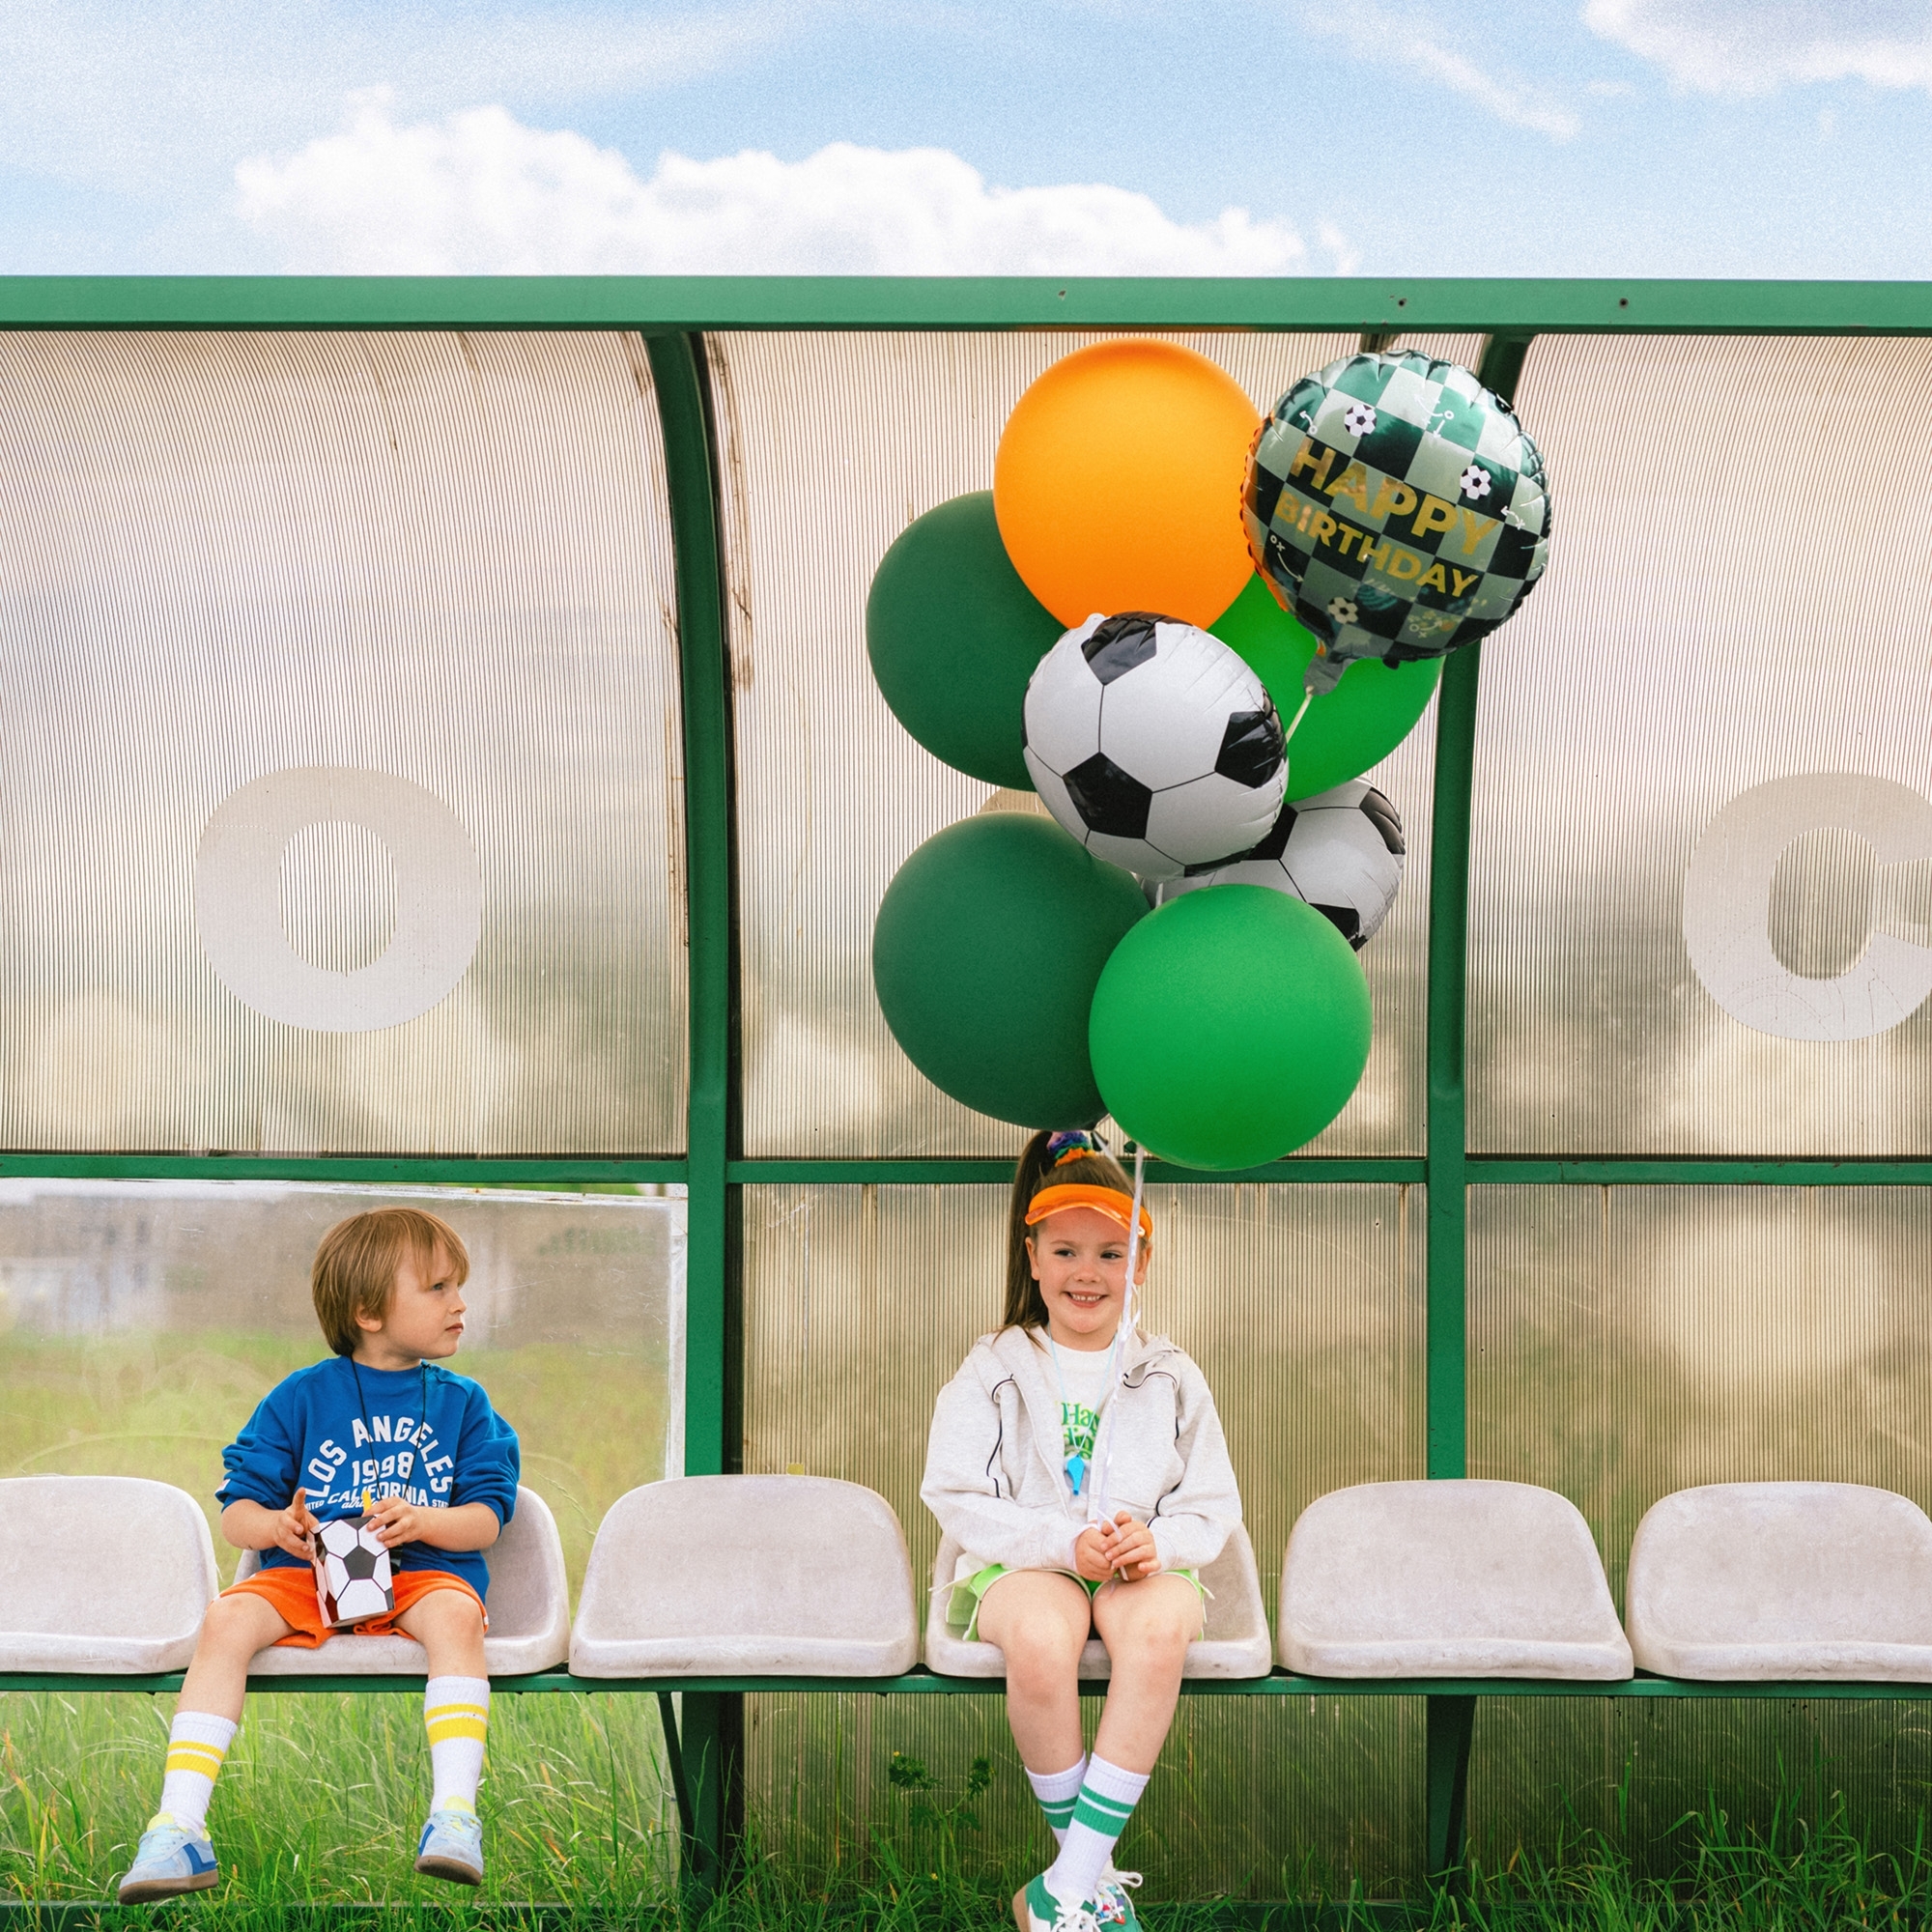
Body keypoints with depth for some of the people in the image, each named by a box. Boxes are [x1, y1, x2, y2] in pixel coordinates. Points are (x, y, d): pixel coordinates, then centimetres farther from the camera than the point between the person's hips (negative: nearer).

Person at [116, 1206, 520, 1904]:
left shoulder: (462, 1402, 11)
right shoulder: (301, 1397, 8)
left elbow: (486, 1519, 3)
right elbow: (237, 1513, 6)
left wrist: (421, 1521, -17)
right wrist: (275, 1526, -17)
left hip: (423, 1571, 0)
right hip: (307, 1573, 1)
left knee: (456, 1613, -36)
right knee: (226, 1618, -29)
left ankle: (455, 1813, -41)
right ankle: (178, 1827, -31)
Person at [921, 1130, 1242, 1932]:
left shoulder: (1169, 1377, 10)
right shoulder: (995, 1370, 5)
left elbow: (1214, 1505, 10)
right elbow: (956, 1496, -2)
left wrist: (1158, 1543, -14)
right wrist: (1063, 1543, -16)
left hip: (1144, 1566, 1)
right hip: (1024, 1564, -1)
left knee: (1161, 1626, -37)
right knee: (1039, 1641, -39)